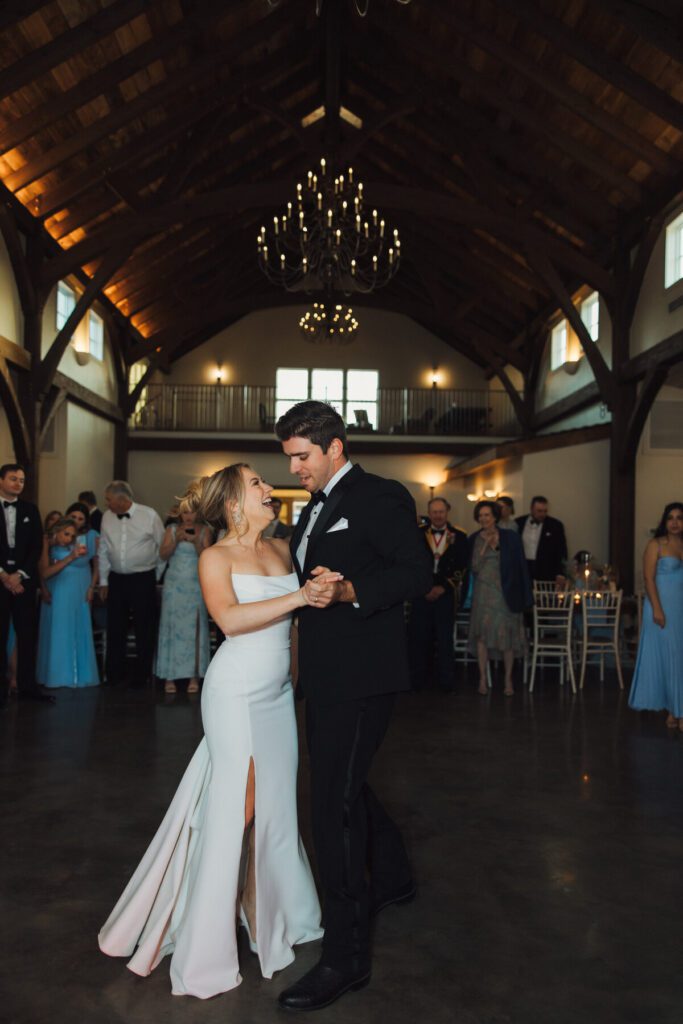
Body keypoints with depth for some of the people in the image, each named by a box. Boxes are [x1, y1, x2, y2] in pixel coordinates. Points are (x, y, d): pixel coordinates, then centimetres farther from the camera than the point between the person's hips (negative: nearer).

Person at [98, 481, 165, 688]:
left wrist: (157, 573, 3)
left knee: (144, 629, 2)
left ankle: (142, 675, 15)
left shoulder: (149, 515, -7)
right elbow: (104, 551, 10)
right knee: (115, 627, 8)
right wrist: (103, 581, 9)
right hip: (116, 579, 4)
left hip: (143, 579, -3)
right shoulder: (107, 517, 4)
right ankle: (114, 674, 21)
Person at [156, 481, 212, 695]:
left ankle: (194, 675, 4)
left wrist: (196, 542, -18)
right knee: (173, 627, -1)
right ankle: (170, 676, 2)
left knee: (194, 628, -1)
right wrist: (177, 539, -15)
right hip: (174, 585, 1)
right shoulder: (171, 529, 7)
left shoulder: (204, 531, 5)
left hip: (196, 586, 0)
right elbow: (163, 555, -2)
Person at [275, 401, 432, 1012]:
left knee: (333, 804, -7)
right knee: (343, 785, 22)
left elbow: (418, 573, -18)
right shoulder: (316, 508, 17)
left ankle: (345, 957, 6)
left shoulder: (381, 497, -11)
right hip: (325, 677, 10)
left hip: (360, 679, -10)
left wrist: (347, 591, -28)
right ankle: (393, 878, 47)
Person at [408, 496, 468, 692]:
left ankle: (446, 682, 11)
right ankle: (417, 681, 12)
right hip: (422, 593, 1)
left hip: (445, 593, -1)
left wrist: (443, 587, -6)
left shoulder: (459, 537, 6)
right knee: (418, 638, 1)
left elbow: (461, 567, 2)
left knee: (445, 639, 2)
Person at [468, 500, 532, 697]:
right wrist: (485, 546, -10)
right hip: (483, 593, 1)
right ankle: (483, 679, 10)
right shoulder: (475, 539, 4)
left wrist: (525, 596, -4)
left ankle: (508, 680, 14)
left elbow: (521, 566, -1)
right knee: (482, 634, 0)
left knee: (507, 636, 2)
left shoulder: (510, 537, -1)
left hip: (506, 592, -1)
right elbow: (474, 568, 0)